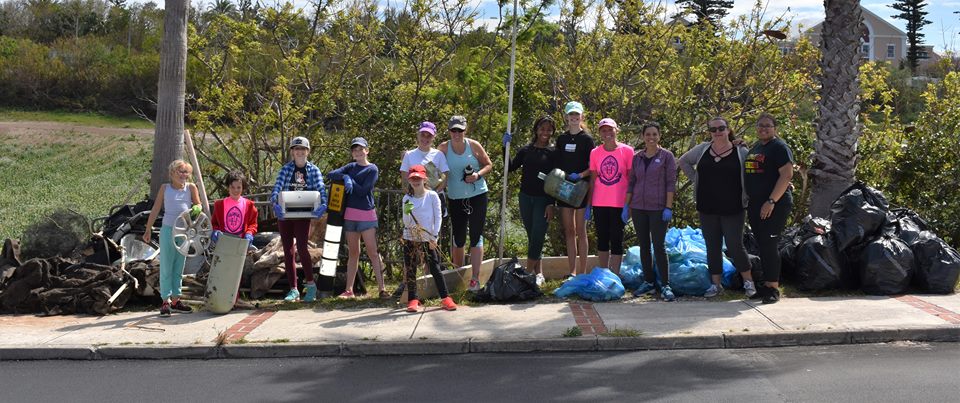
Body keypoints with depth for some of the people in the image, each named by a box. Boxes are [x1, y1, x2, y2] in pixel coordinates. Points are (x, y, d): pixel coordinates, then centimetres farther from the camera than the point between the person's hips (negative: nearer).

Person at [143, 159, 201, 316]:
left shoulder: (191, 188, 4)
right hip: (168, 230, -2)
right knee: (166, 267, -1)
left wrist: (196, 209, -12)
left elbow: (198, 206, 13)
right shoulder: (165, 188, 2)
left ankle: (175, 300, 17)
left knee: (179, 267, 10)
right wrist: (148, 230, 2)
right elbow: (155, 210, 4)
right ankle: (165, 301, 3)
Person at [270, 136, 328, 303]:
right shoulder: (286, 169, 4)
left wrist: (323, 204, -30)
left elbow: (321, 189, -9)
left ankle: (310, 283, 0)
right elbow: (277, 187, -9)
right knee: (288, 251, 4)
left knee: (301, 247, -17)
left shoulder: (313, 170, 3)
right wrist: (275, 203, -29)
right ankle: (293, 290, 11)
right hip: (284, 214, 2)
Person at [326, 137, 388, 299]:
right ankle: (349, 290, 15)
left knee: (373, 252, -8)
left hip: (367, 214, -5)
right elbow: (331, 174, 3)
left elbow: (363, 191, -12)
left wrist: (350, 180, -2)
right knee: (353, 253, 11)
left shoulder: (372, 169, -2)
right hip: (350, 214, 5)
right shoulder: (351, 167, 13)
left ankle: (382, 289, -7)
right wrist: (345, 177, -12)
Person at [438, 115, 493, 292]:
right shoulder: (443, 148, -1)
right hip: (455, 198, 1)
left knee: (476, 236, -3)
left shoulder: (474, 145, -3)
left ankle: (475, 279, -1)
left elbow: (489, 165, 4)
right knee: (458, 238, 7)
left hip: (477, 196, -1)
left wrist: (478, 174, -13)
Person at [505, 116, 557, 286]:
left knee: (537, 237, -8)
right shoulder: (526, 150, 9)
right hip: (525, 197, 4)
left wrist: (552, 204, -11)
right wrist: (505, 147, -8)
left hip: (543, 199, -4)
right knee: (533, 237, 8)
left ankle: (528, 273, -2)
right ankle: (538, 273, 16)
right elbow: (510, 167, 3)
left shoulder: (554, 152, -1)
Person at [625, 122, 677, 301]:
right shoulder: (637, 157, 10)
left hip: (658, 208, -4)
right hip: (638, 207, 4)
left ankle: (665, 285, -2)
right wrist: (626, 206, 8)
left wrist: (668, 207, -11)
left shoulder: (666, 156, -1)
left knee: (658, 246, -8)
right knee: (644, 246, 8)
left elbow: (671, 183, -4)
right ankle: (648, 282, 18)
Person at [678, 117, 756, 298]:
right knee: (712, 247, 9)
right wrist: (695, 179, 8)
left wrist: (746, 196, -9)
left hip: (732, 209, -3)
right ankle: (716, 284, 18)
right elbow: (684, 161, 18)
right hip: (707, 208, 3)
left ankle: (748, 281, 15)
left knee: (735, 246, -2)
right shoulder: (702, 149, 5)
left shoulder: (741, 153, -3)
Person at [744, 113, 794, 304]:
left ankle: (774, 288, -4)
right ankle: (767, 283, 20)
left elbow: (787, 175, -17)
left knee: (769, 245, -10)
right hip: (755, 205, 8)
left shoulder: (779, 147, -8)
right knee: (762, 245, 11)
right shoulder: (754, 147, 17)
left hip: (774, 206, -8)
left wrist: (771, 201, -23)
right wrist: (748, 203, 19)